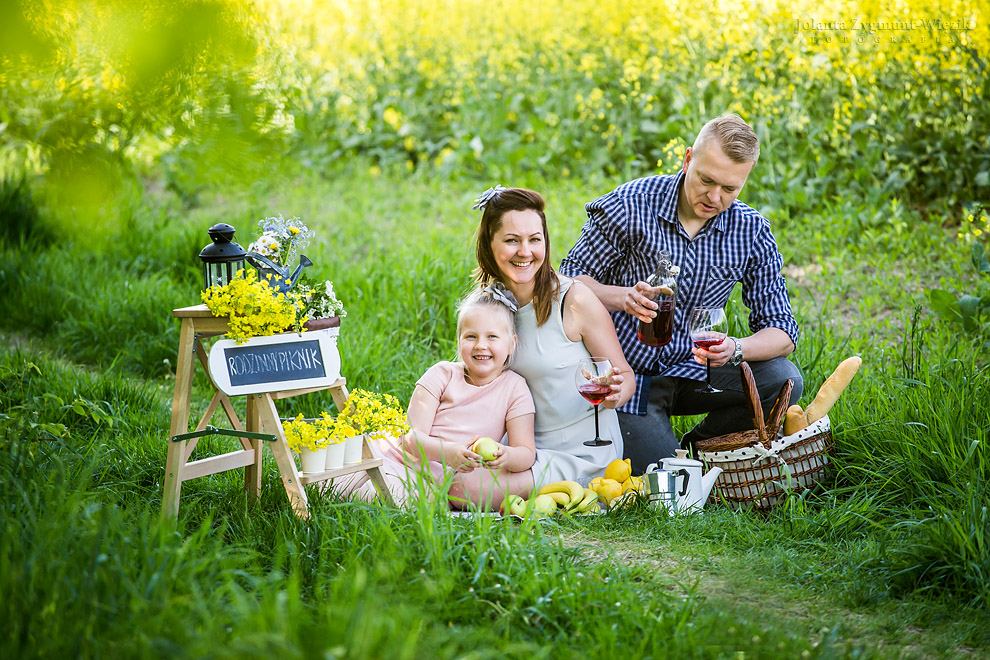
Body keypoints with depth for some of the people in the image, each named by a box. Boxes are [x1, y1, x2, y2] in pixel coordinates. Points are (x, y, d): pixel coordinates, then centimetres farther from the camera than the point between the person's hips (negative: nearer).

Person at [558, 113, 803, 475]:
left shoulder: (753, 232, -7)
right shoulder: (630, 205, -14)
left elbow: (782, 331, -7)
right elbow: (571, 279, -5)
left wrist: (735, 349, -29)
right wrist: (622, 297, -26)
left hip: (691, 370, 3)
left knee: (782, 379, -20)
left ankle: (695, 447, 5)